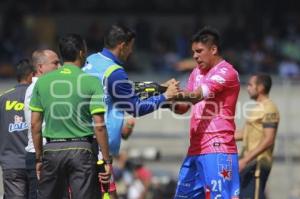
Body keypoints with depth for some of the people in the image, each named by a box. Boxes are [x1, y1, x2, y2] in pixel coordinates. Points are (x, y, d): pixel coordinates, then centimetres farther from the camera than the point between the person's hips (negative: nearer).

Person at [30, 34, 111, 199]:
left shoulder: (43, 81, 5)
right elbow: (99, 125, -9)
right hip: (81, 149, -3)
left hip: (52, 150, 3)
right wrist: (106, 160, -2)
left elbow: (35, 124, 7)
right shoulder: (91, 81, -5)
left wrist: (39, 158, 16)